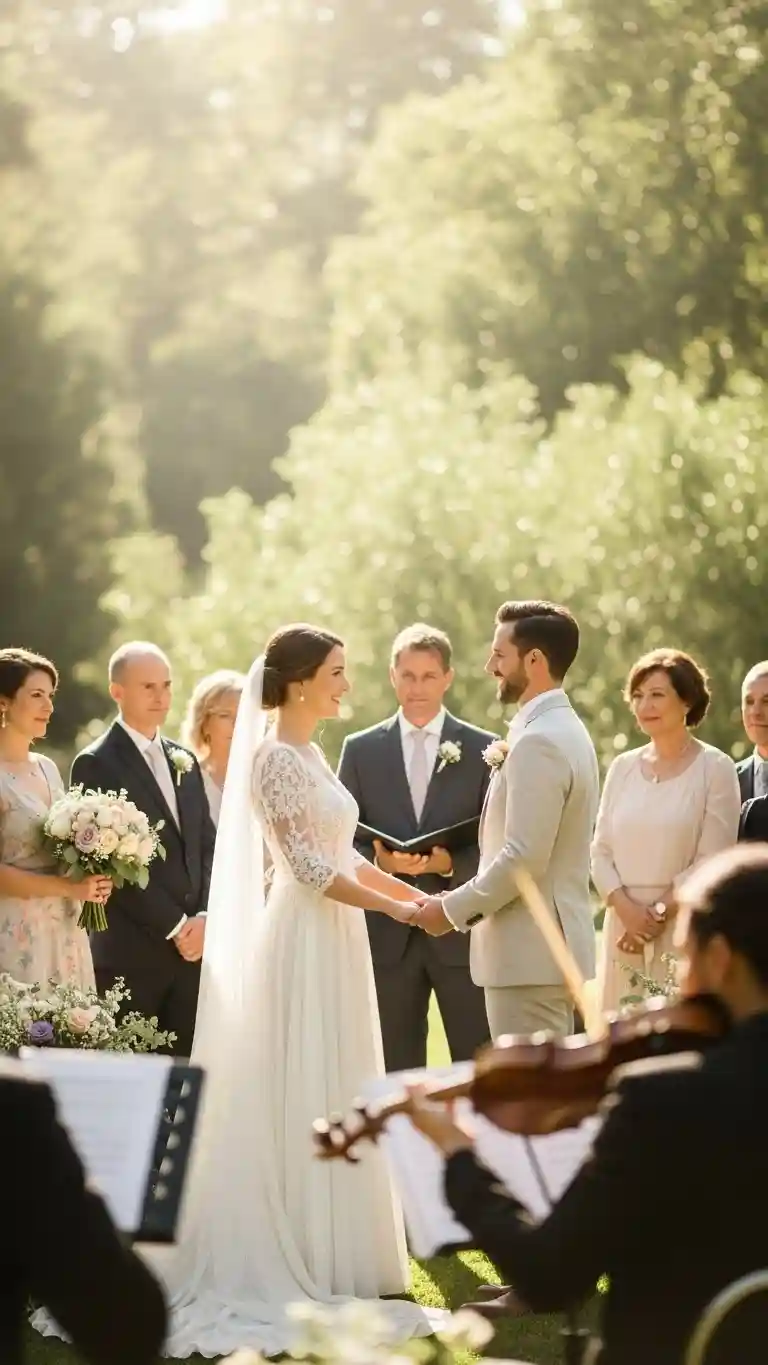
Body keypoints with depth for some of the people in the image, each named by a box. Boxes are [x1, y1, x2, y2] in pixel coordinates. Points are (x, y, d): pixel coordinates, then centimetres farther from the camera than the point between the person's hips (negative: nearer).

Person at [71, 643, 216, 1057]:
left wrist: (204, 917, -2)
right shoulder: (96, 765, -5)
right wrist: (175, 926, -12)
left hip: (192, 945, 6)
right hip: (130, 953, -6)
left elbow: (206, 847, 15)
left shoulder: (184, 761, 17)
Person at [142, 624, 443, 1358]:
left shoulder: (310, 755, 14)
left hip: (334, 944, 10)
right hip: (305, 944, -10)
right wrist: (394, 908, -13)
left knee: (331, 1102, 11)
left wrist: (420, 896, 12)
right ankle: (302, 1266, 0)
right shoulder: (276, 759, -14)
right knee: (303, 1101, -5)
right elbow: (307, 866, -18)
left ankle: (325, 1262, 16)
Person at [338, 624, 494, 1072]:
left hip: (462, 933, -1)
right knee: (396, 1073, 5)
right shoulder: (361, 750, 9)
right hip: (388, 934, 1)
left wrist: (450, 863, -17)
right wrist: (379, 860, -14)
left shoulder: (484, 750, 5)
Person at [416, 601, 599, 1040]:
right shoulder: (565, 731, 16)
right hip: (556, 945, 10)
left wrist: (455, 909, -12)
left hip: (530, 954, -10)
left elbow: (525, 856, -22)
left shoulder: (539, 742, -17)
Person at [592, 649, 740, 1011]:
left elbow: (712, 862, -7)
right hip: (624, 927, 4)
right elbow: (600, 851, 9)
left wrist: (659, 913, -10)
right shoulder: (623, 768, 12)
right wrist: (626, 909, -8)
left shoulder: (715, 768, -2)